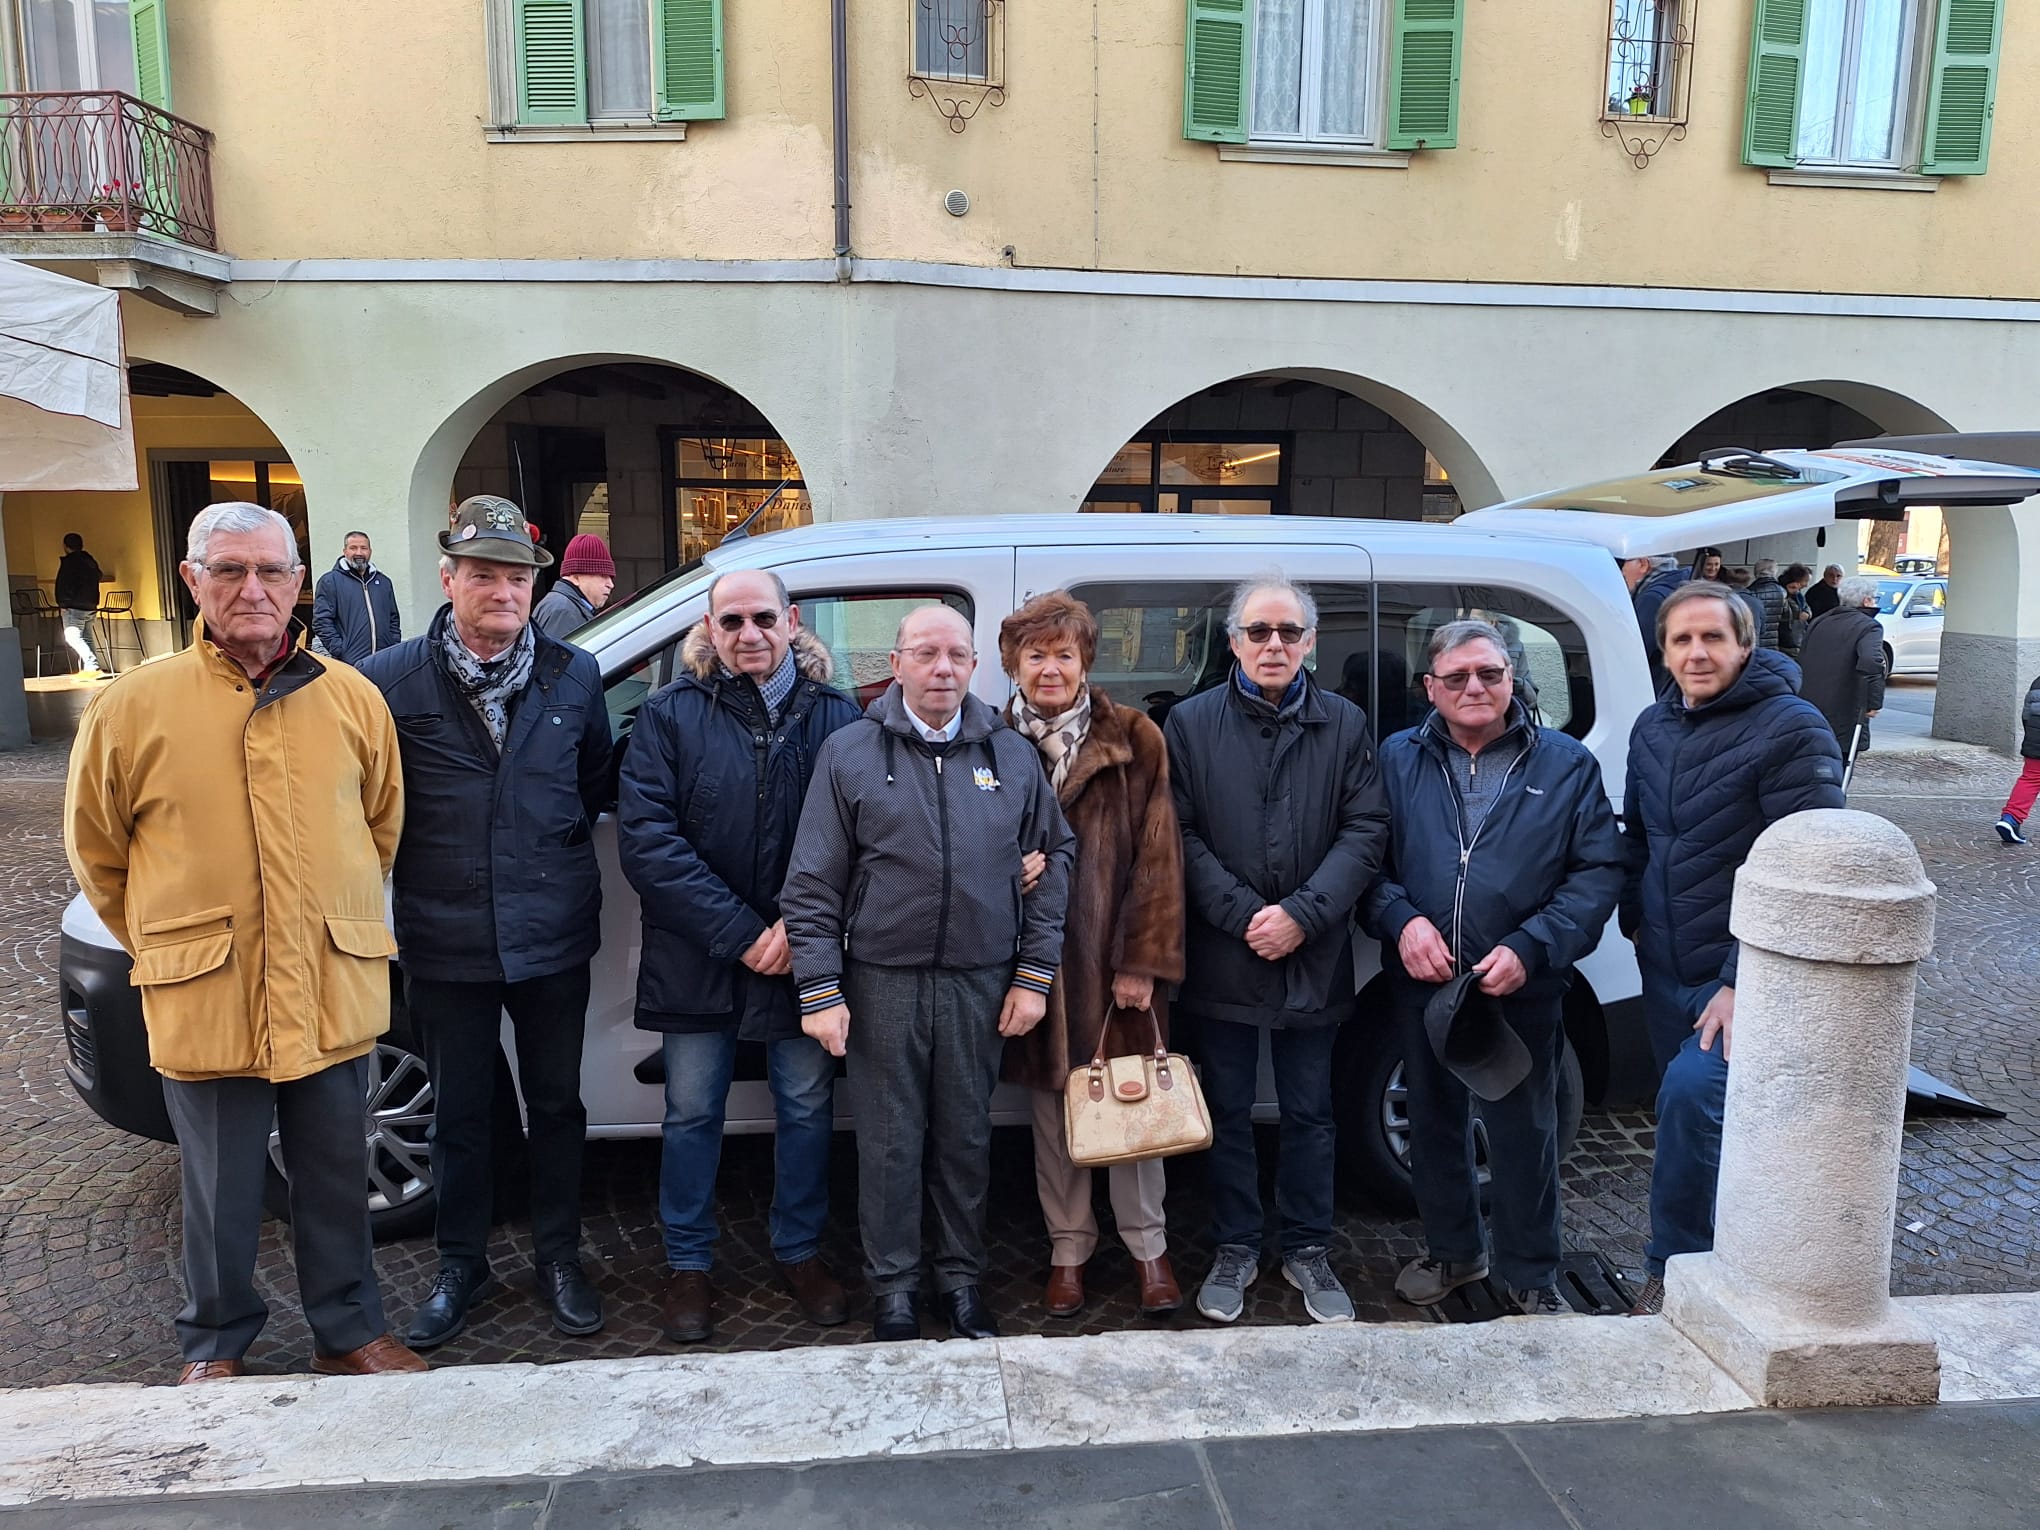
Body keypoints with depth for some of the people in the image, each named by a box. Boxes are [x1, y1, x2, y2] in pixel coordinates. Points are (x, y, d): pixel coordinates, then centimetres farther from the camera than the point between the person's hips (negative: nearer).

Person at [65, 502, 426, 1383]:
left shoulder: (353, 699, 1)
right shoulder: (133, 707, -5)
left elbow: (384, 824, 13)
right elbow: (95, 851, 6)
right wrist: (167, 946, 8)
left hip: (333, 993, 2)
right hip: (204, 1003, -1)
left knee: (336, 1182, 16)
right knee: (222, 1195, 14)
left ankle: (348, 1331, 35)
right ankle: (215, 1345, 37)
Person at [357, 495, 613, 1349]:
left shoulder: (574, 677, 0)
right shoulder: (389, 682, -8)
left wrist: (559, 853, 7)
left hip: (554, 937, 1)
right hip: (446, 943, -1)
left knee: (556, 1105, 14)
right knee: (459, 1115, 14)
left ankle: (558, 1259, 31)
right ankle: (460, 1267, 33)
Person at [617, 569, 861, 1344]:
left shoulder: (834, 715, -1)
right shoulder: (670, 714, -3)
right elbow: (644, 838, -12)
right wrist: (740, 933, -16)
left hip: (801, 954, 1)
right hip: (697, 956, -1)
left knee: (807, 1107, 12)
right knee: (692, 1113, 11)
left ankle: (800, 1251, 32)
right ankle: (688, 1265, 30)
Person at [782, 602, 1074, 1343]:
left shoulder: (1013, 755, 5)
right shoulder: (849, 753, -2)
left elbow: (1054, 863, 7)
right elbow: (811, 885, -3)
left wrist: (1034, 974, 2)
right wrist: (820, 991, -7)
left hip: (981, 982, 2)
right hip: (882, 982, -1)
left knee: (968, 1138, 13)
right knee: (889, 1142, 8)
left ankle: (963, 1278, 31)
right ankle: (893, 1287, 26)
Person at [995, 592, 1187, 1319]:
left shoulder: (1133, 740, -3)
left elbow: (1158, 856, -6)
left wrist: (1143, 959, -9)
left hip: (1116, 958, -1)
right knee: (1052, 1108, 12)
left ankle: (1147, 1246, 27)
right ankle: (1068, 1248, 29)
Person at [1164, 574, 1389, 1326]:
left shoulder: (1344, 724, 3)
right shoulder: (1190, 723, 0)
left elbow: (1365, 831, -3)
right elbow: (1181, 836, -5)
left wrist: (1302, 913, -14)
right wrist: (1244, 916, -14)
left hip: (1314, 960, 1)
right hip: (1222, 960, -1)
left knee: (1309, 1113, 12)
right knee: (1228, 1111, 11)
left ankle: (1308, 1250, 29)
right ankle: (1235, 1250, 28)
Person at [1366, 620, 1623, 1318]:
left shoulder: (1568, 764, 0)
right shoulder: (1398, 760, 3)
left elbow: (1600, 871, -4)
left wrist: (1530, 949, -16)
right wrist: (1401, 920, -17)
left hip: (1524, 990, -2)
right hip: (1421, 981, 2)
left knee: (1524, 1131, 9)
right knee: (1433, 1121, 16)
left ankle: (1532, 1277, 29)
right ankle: (1452, 1250, 38)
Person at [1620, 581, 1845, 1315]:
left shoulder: (1793, 731, -13)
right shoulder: (1653, 727, 8)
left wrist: (1745, 982, -20)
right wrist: (1635, 919, 13)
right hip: (1665, 973, 6)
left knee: (1693, 1091, -23)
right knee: (1701, 1116, 14)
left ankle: (1675, 1264, -5)